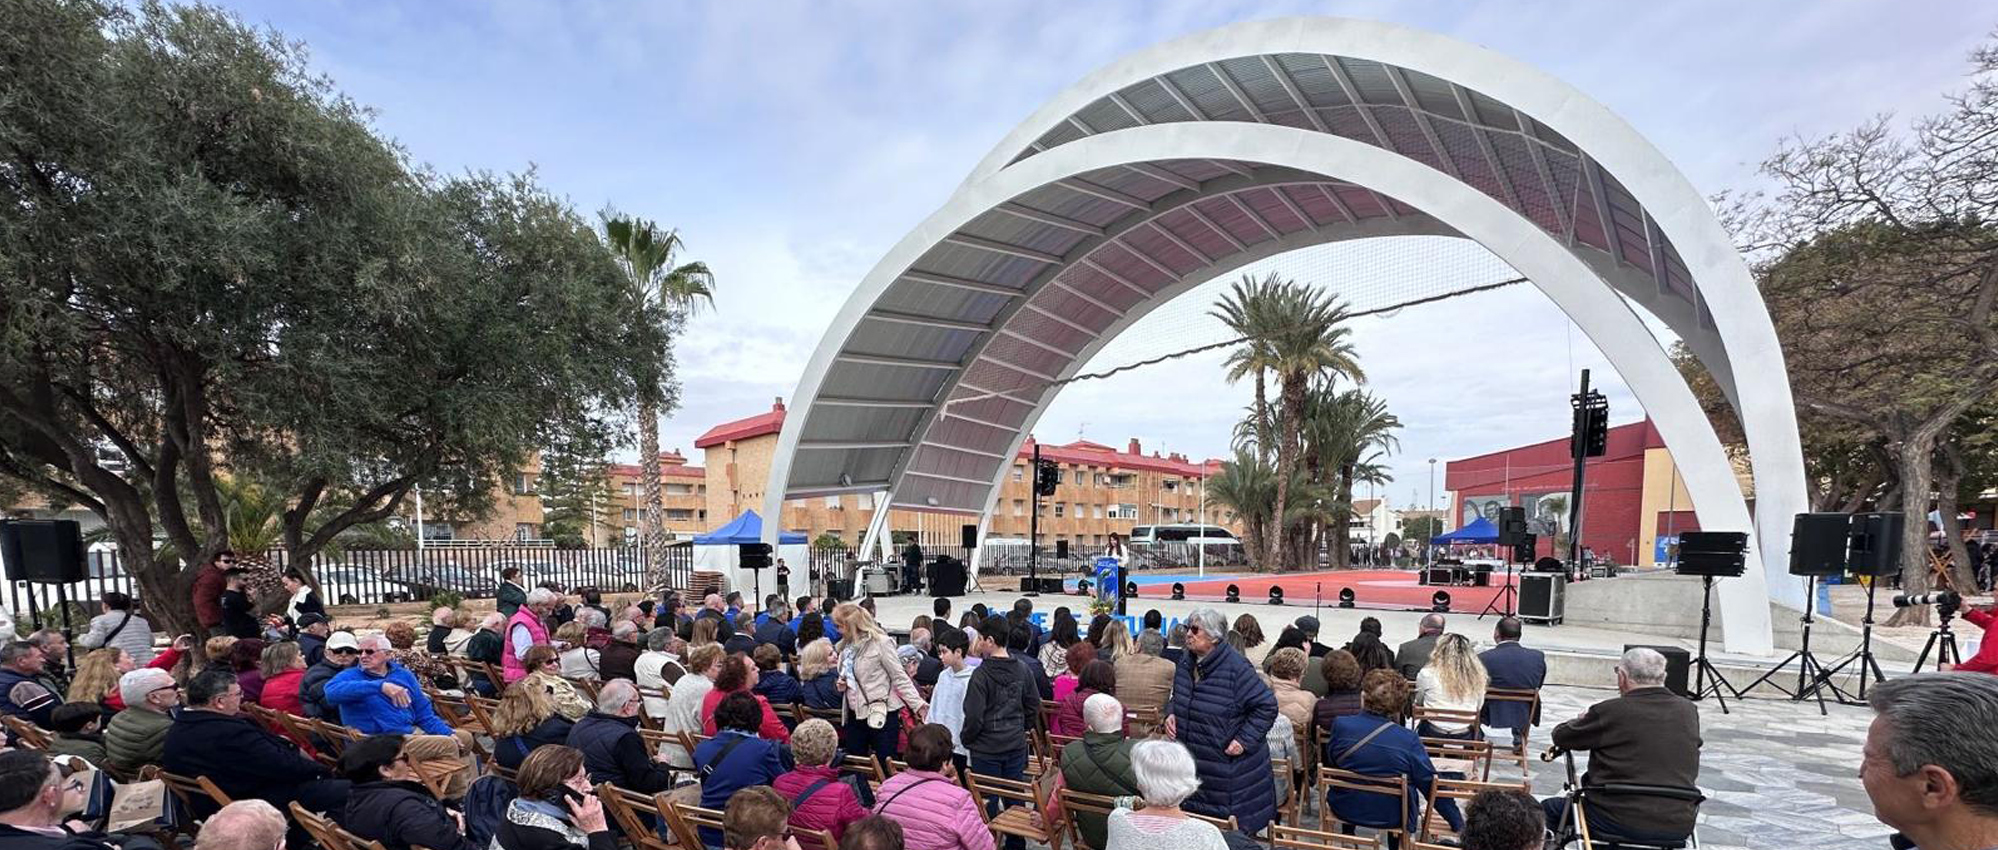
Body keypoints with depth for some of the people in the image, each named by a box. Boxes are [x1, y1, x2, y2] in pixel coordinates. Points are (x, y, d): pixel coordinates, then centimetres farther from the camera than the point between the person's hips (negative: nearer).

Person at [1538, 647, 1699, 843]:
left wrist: (1583, 721, 22)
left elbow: (1560, 737, -1)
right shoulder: (1689, 710, 0)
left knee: (1549, 807, 16)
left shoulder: (1609, 711, -14)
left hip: (1619, 823, -5)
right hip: (1679, 827, 5)